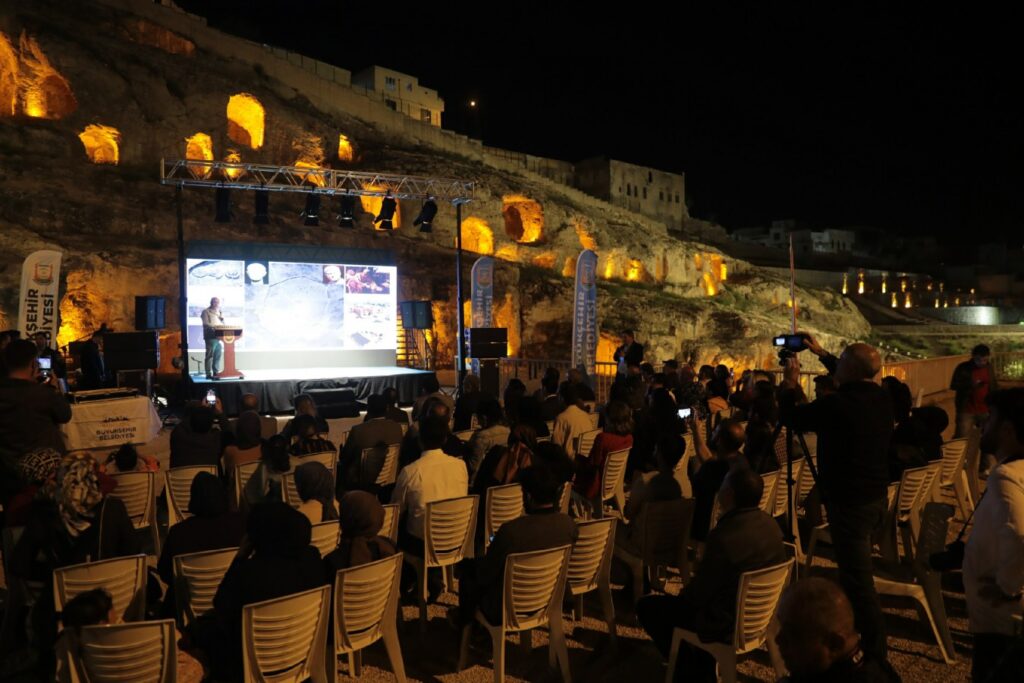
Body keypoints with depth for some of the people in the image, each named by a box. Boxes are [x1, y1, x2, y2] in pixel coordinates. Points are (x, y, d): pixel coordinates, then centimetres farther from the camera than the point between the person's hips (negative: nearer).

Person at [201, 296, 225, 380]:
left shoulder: (219, 312, 22)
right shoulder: (206, 312, 1)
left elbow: (222, 324, 23)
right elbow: (206, 324, -9)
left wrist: (222, 319, 3)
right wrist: (214, 327, -23)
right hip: (211, 337, -7)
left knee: (218, 355, 6)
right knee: (210, 355, -7)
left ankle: (216, 372, 12)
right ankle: (209, 374, -7)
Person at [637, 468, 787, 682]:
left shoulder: (725, 537, -31)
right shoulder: (769, 524, -6)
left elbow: (696, 594, -20)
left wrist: (680, 598, 3)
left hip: (728, 624, -8)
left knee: (646, 607, 7)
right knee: (687, 598, 30)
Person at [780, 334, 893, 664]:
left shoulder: (837, 405, -23)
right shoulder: (882, 397, 1)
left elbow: (790, 418, -10)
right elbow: (855, 381, 22)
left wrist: (790, 383, 6)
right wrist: (822, 353, 27)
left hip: (850, 502, -9)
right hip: (877, 495, 9)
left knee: (859, 581, -1)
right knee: (855, 571, 25)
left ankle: (876, 654, 6)